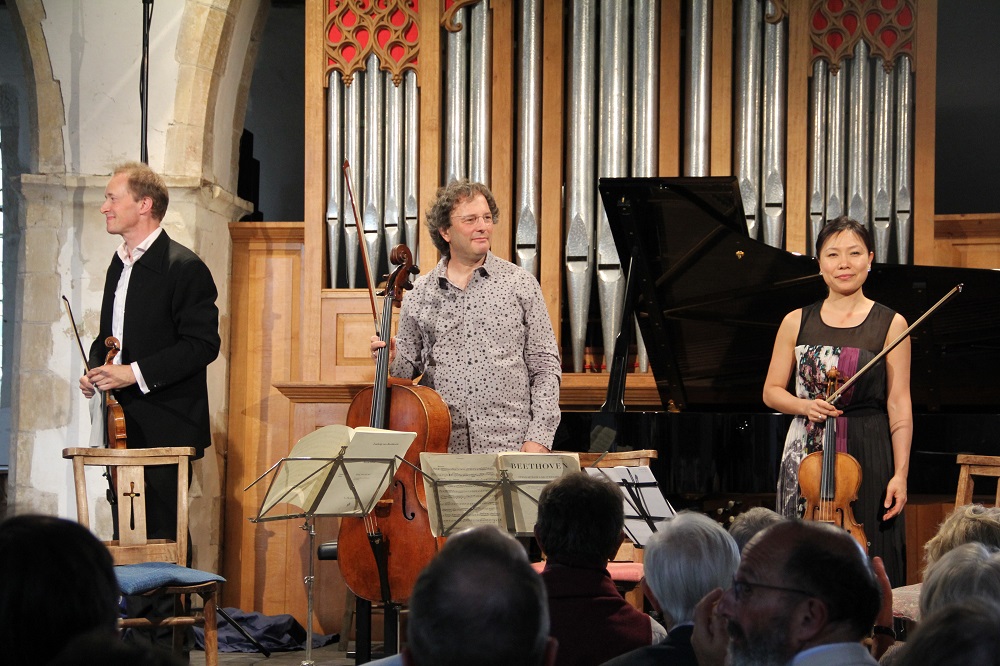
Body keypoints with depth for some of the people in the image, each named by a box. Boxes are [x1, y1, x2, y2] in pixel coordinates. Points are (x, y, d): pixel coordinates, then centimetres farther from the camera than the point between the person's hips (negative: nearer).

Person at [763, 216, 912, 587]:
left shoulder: (890, 325, 1)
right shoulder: (797, 322, 8)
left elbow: (899, 406, -1)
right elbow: (772, 391, 11)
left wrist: (900, 474, -8)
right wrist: (805, 406, -10)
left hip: (868, 458, -2)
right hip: (806, 455, 2)